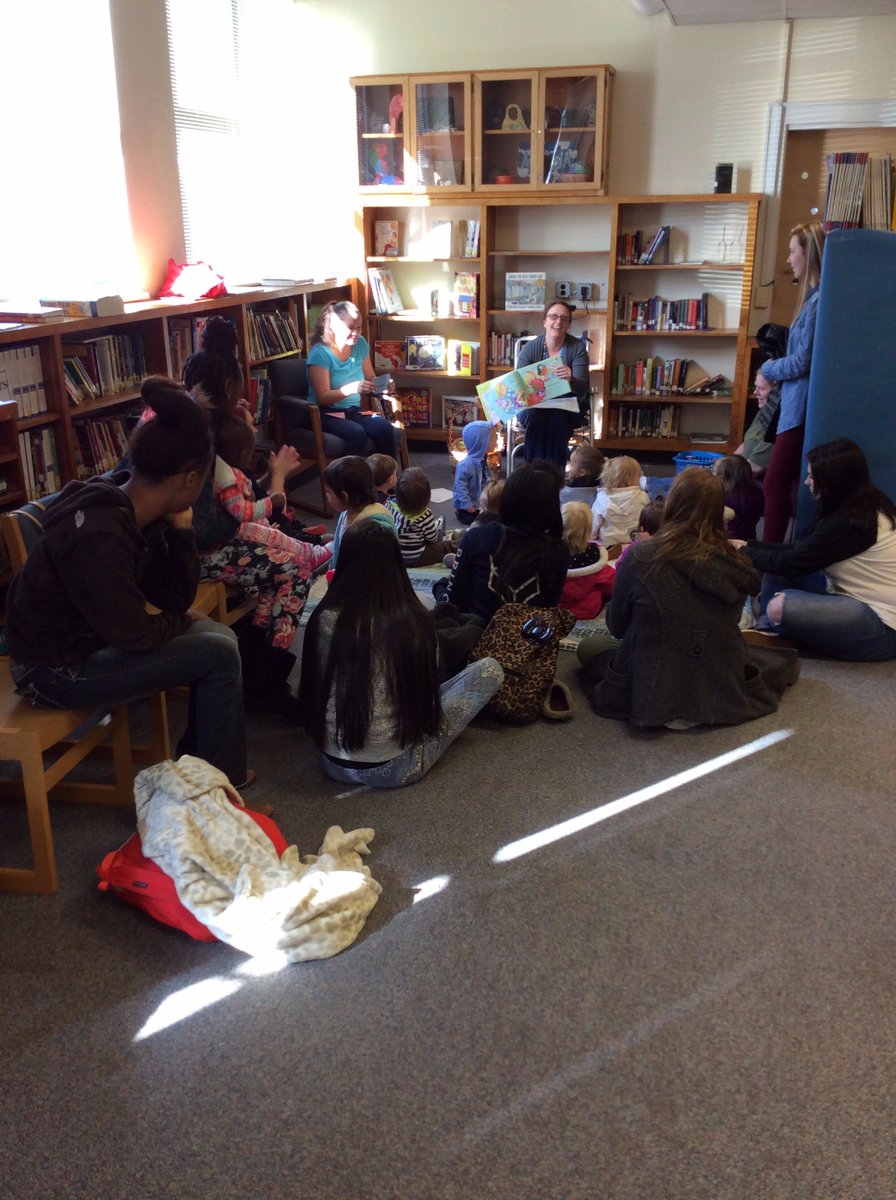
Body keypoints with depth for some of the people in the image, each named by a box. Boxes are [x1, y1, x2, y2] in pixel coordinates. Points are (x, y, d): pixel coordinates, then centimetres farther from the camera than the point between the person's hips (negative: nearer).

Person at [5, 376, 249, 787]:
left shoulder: (136, 511, -3)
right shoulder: (99, 537, -31)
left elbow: (175, 599, -1)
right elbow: (134, 634, -25)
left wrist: (181, 528, -12)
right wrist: (179, 622, -6)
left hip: (88, 637, 9)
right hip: (55, 670, -9)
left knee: (218, 635, 10)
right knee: (219, 653, -13)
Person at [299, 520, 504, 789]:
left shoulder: (324, 618, -13)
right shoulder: (414, 621, -18)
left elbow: (313, 688, 3)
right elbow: (426, 687, 0)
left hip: (333, 763, 5)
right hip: (392, 769, -5)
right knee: (490, 669, 7)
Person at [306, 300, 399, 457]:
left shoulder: (360, 344, 4)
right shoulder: (320, 353, -13)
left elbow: (370, 378, 13)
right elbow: (323, 398, -18)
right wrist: (352, 388, -33)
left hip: (355, 411, 5)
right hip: (327, 414, -5)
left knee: (385, 428, -25)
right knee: (357, 434, -36)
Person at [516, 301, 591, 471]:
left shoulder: (578, 347, -7)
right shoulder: (530, 348, -5)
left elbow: (583, 387, -16)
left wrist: (570, 380, -39)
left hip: (569, 404, 0)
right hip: (534, 403, 1)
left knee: (557, 416, -33)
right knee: (535, 415, -32)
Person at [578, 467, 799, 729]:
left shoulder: (640, 557, -17)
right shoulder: (734, 562, -9)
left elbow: (616, 626, -3)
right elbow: (726, 626, 8)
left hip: (649, 693, -3)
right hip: (722, 694, 3)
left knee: (590, 646, 24)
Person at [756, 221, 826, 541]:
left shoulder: (818, 301, -16)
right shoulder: (813, 297, 14)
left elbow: (802, 362, -16)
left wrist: (768, 368, 0)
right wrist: (777, 369, 2)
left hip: (802, 409, -10)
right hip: (798, 405, 10)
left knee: (775, 485, -6)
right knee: (793, 487, 13)